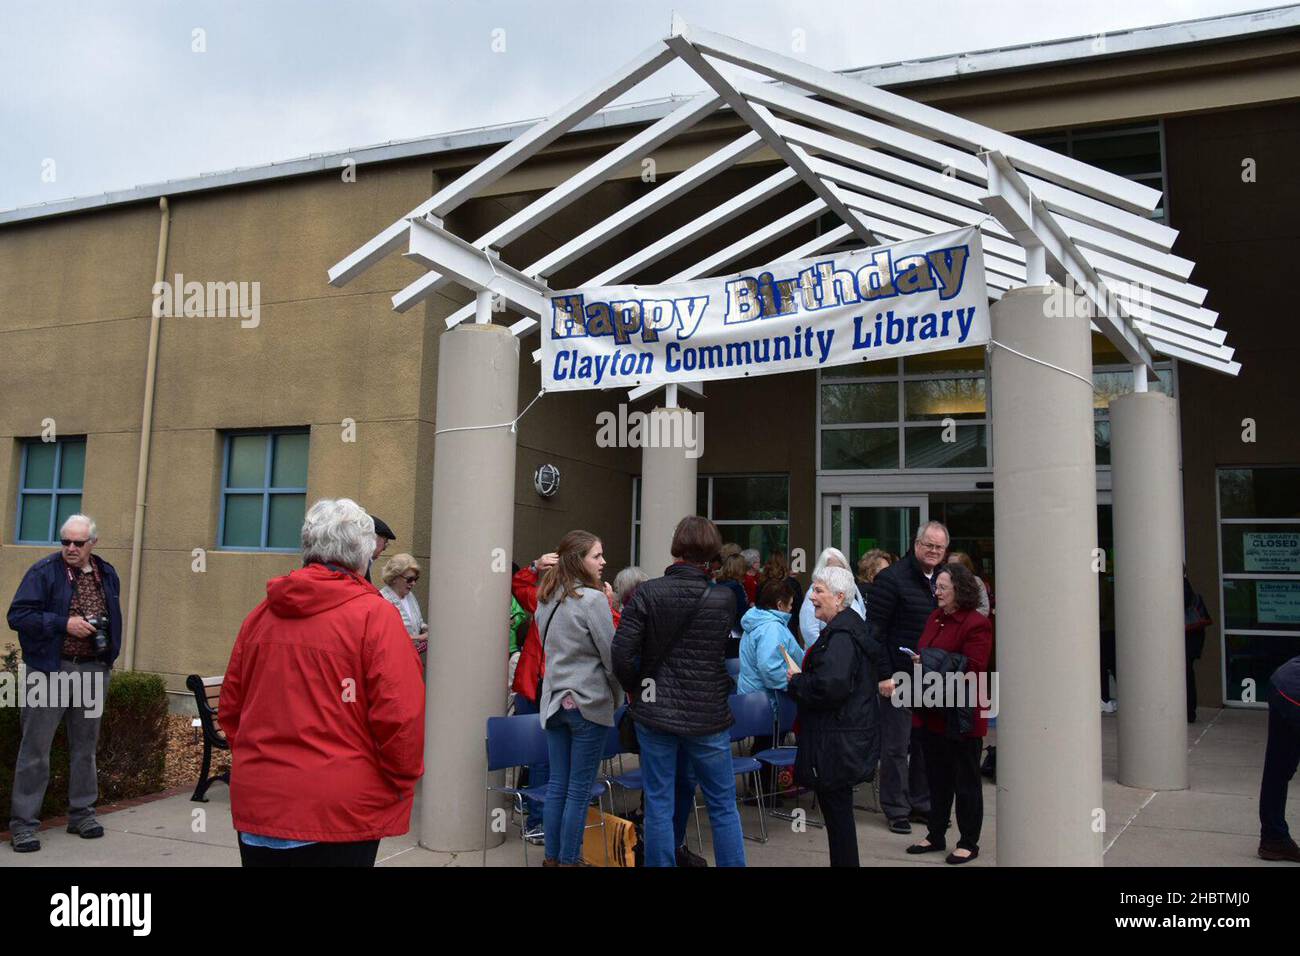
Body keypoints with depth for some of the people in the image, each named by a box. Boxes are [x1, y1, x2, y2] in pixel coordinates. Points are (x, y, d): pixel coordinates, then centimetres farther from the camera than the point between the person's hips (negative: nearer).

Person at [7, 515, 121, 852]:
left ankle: (82, 813, 25)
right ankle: (24, 823, 8)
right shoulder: (43, 571, -7)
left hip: (93, 670, 5)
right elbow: (17, 616, -11)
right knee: (36, 748, 0)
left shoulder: (107, 574, 9)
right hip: (50, 670, -5)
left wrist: (108, 642, 7)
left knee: (85, 745, 13)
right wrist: (64, 624, -19)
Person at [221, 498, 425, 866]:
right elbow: (400, 714, -17)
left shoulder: (260, 615, 3)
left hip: (256, 806, 5)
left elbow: (231, 707, 10)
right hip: (339, 813, -5)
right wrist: (403, 781, -2)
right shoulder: (375, 615, -12)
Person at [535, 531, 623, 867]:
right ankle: (568, 860, 8)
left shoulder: (547, 599, 8)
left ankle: (552, 857, 19)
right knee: (580, 790, 2)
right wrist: (617, 697, 3)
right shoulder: (592, 599, -14)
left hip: (554, 700, 7)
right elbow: (612, 655, -10)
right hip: (589, 702, -7)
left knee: (557, 785, 12)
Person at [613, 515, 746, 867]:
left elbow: (622, 654, -10)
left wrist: (636, 689, 5)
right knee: (723, 806, 12)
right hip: (708, 715, 0)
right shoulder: (723, 600, -7)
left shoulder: (647, 593, -9)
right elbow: (730, 655, -1)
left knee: (659, 806, 10)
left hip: (655, 711, 0)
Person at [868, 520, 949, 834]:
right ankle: (896, 809, 13)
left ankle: (921, 803, 27)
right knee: (896, 745, 2)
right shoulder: (892, 578, -11)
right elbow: (874, 628, -12)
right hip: (899, 676, -6)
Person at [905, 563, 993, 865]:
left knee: (965, 781, 7)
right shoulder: (935, 618, 11)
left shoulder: (976, 624, -15)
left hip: (960, 716, -8)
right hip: (932, 713, 8)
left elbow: (973, 670, -20)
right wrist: (918, 660, -2)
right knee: (937, 778, 18)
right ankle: (936, 836, 30)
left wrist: (931, 665, -19)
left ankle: (968, 843, 20)